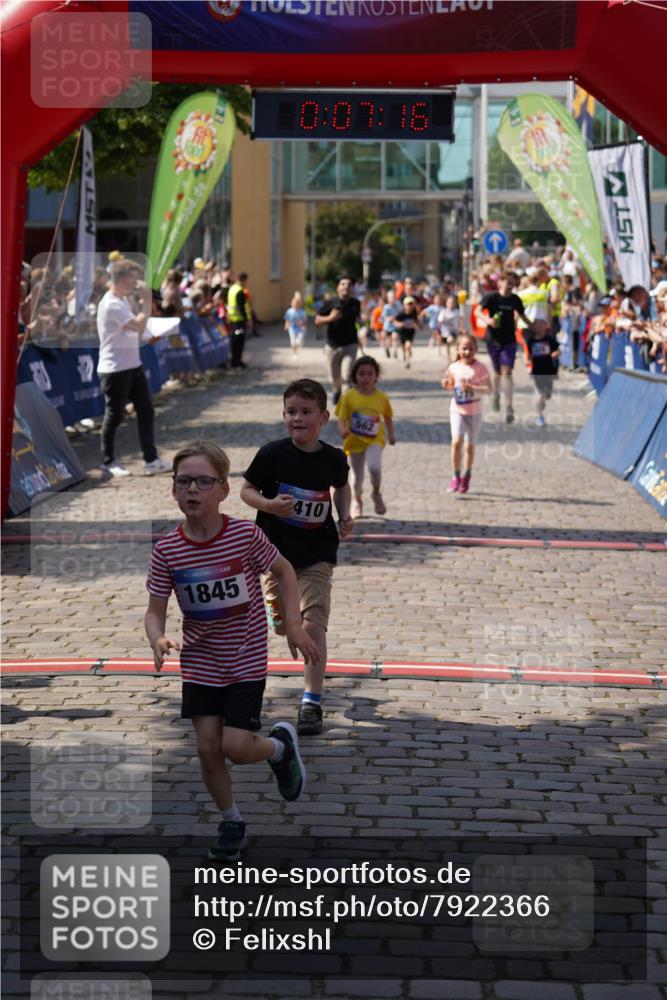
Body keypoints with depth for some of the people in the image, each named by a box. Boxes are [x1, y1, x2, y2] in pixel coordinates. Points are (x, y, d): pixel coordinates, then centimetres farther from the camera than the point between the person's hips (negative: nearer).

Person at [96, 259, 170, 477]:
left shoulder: (124, 300, 12)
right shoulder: (111, 304, -19)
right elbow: (139, 325, -23)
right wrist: (146, 301, -15)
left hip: (132, 365, 10)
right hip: (115, 369, -10)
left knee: (145, 411, 7)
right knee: (114, 416, 1)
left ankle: (151, 460, 10)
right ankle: (108, 462, 14)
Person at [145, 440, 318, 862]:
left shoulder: (246, 535, -17)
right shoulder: (167, 551, -11)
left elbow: (284, 571, 1)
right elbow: (155, 611, -6)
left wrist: (293, 625, -5)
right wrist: (158, 640, -27)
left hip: (246, 661, -3)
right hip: (199, 663, 3)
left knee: (237, 747, -9)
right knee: (208, 748, 3)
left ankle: (281, 745, 25)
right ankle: (231, 823, 26)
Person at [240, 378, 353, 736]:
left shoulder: (333, 459, -5)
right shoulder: (272, 454, -12)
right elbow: (247, 489, -3)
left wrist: (344, 516, 0)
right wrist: (270, 504, -22)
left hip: (317, 555, -1)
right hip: (277, 552, 1)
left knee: (313, 626, -12)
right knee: (283, 625, 14)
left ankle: (312, 702, -8)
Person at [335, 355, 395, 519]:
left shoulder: (381, 398, -4)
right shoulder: (349, 397, -9)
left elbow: (388, 417, 12)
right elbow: (341, 418, -9)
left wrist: (391, 435, 16)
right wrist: (343, 430, -28)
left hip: (375, 440, -1)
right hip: (354, 441, 1)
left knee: (374, 467, -25)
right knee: (357, 476, 10)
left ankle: (376, 494, 4)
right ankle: (356, 501, 39)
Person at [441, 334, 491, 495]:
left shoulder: (480, 368, -10)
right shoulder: (454, 367, 0)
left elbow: (489, 389, -16)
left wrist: (471, 388, -29)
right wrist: (446, 383, -5)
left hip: (474, 412, -1)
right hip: (457, 410, 1)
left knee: (469, 445, 8)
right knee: (457, 441, -17)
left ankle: (466, 477, 28)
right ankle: (455, 477, -6)